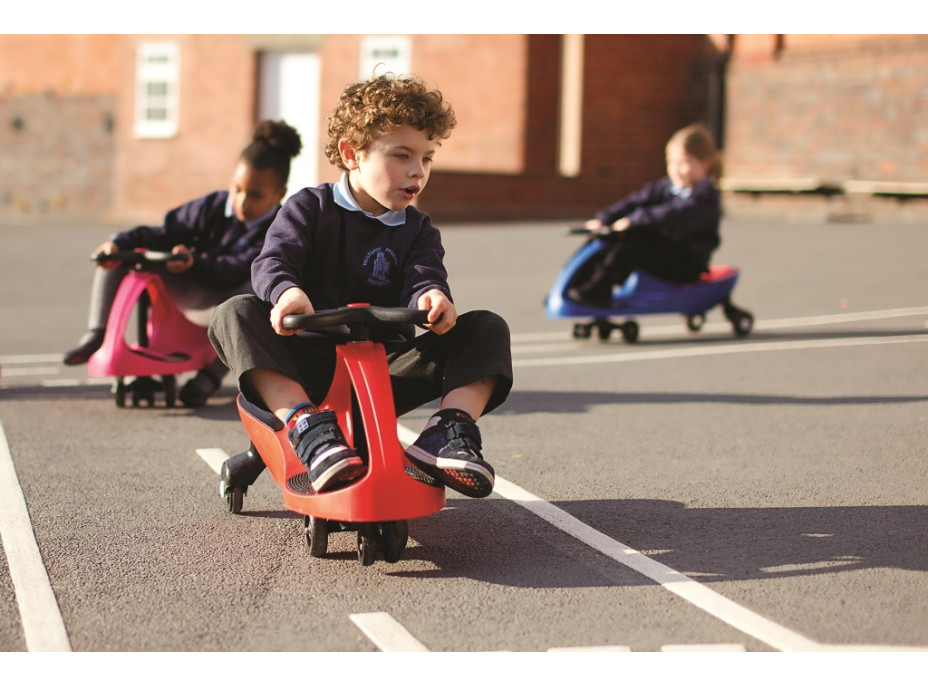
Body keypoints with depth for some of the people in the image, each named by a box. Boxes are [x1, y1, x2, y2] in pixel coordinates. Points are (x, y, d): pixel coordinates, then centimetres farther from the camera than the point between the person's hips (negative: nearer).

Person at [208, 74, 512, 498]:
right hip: (310, 364, -2)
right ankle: (305, 425, -44)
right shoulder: (310, 208, 3)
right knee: (235, 314, -29)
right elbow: (271, 262, -13)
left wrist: (432, 297, -35)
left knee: (488, 328, -12)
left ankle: (447, 431, -30)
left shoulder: (418, 229, 12)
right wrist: (287, 293, -39)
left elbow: (422, 277, -8)